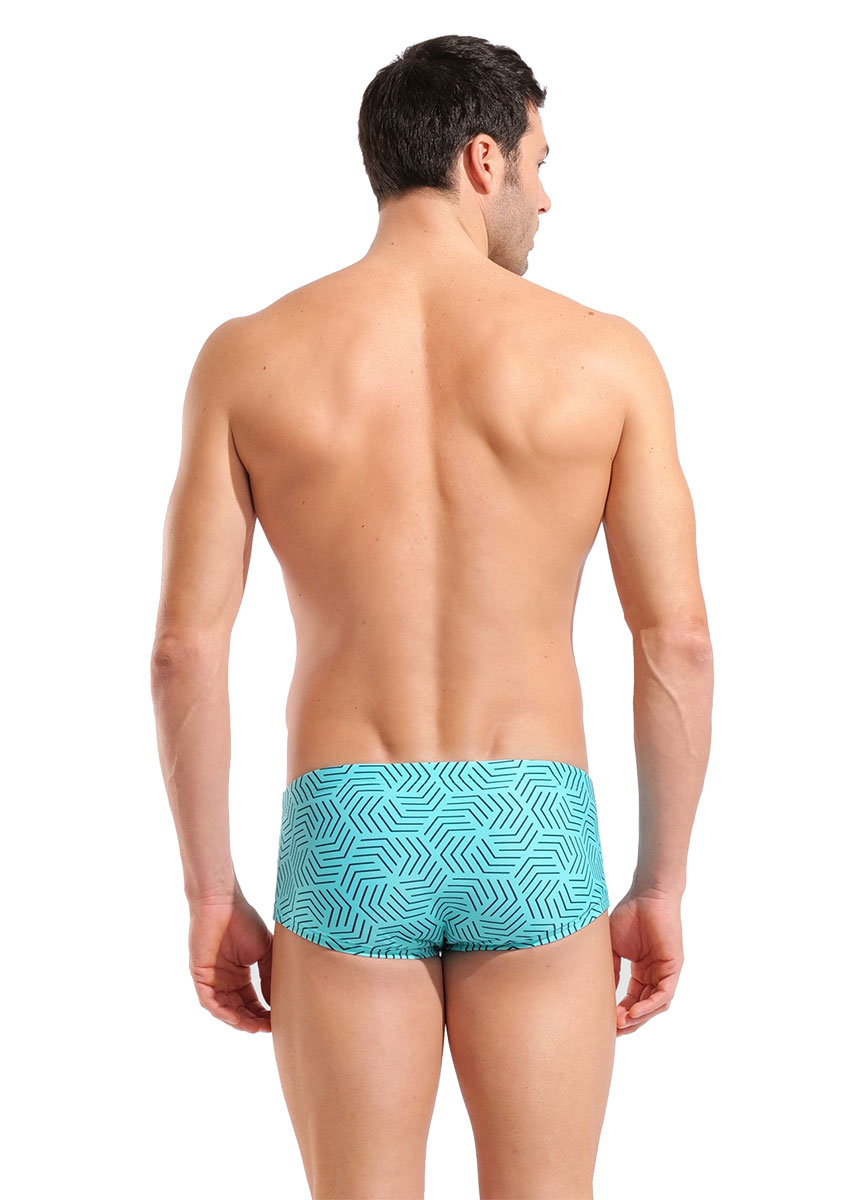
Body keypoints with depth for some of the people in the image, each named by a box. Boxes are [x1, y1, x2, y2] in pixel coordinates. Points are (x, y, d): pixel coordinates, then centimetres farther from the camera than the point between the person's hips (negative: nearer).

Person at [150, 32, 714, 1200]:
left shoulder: (246, 357, -1)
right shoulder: (604, 354, -2)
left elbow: (186, 646, -3)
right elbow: (679, 641, -3)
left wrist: (211, 895, 6)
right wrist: (663, 888, 7)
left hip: (347, 841, 1)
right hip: (533, 840, 0)